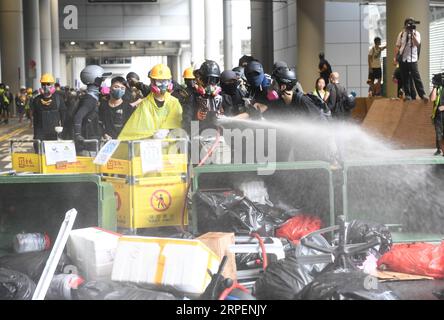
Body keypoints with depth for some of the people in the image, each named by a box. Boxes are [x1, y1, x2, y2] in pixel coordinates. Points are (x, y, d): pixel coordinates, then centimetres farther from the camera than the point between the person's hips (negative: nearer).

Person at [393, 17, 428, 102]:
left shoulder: (416, 33, 1)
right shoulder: (401, 34, 8)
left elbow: (417, 44, -17)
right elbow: (397, 46, 12)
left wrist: (412, 34, -21)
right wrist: (395, 57, 6)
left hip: (412, 59, -3)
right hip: (402, 59, 3)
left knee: (416, 77, -9)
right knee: (405, 78, 4)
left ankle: (422, 94, -9)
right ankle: (408, 95, 10)